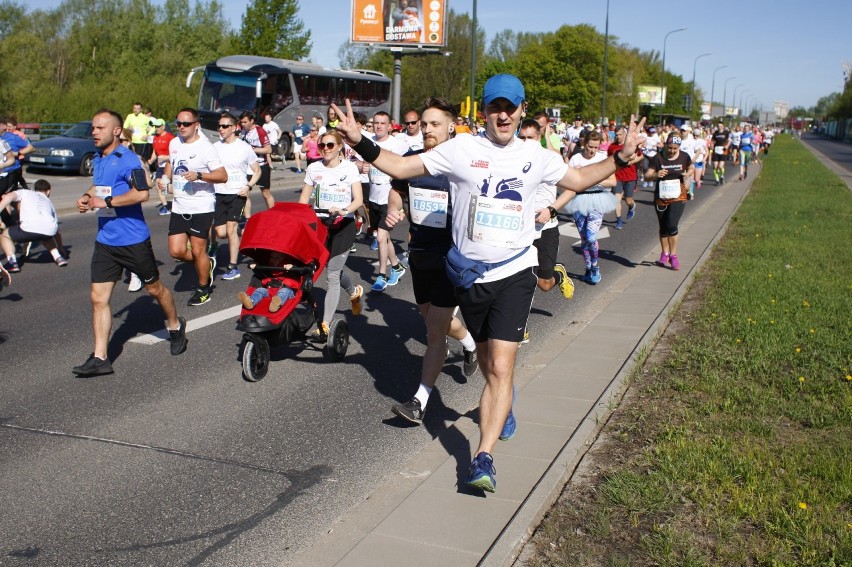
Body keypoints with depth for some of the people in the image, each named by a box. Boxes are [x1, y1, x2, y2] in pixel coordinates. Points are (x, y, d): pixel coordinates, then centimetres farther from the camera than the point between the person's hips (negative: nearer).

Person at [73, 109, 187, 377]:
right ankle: (99, 358, 3)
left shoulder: (127, 159, -15)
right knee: (98, 298, 0)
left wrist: (106, 202, -23)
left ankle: (175, 325, 38)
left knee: (154, 288, 11)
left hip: (133, 241, -7)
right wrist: (87, 197, 9)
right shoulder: (98, 158, 10)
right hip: (105, 241, 7)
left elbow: (141, 193, -28)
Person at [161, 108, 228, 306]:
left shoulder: (205, 147, -12)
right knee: (176, 251, 1)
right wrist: (166, 178, 9)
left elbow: (223, 176, -17)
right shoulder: (174, 144, 7)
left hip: (201, 207, -6)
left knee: (198, 251, 1)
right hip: (179, 207, 6)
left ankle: (203, 289, 21)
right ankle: (207, 264, 29)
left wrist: (198, 175, -30)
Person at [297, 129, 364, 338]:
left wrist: (343, 210, -28)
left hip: (343, 225, -4)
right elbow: (303, 200, 8)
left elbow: (358, 200, -9)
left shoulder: (350, 168, -4)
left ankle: (325, 324, -2)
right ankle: (353, 292, 48)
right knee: (334, 269, 14)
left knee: (332, 274, -7)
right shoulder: (314, 168, 4)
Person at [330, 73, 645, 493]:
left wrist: (621, 158, 11)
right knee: (489, 367, 17)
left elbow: (578, 180, 21)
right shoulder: (461, 149, -3)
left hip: (514, 273, 0)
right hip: (470, 274, 1)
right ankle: (500, 413, 46)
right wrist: (360, 142, -16)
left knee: (500, 369, -13)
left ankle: (483, 456, -12)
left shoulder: (535, 156, 5)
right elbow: (401, 168, -3)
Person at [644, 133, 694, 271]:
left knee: (672, 225, -16)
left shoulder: (684, 157, -2)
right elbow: (647, 175, -8)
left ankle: (673, 255, -2)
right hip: (661, 198, 1)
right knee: (663, 228, 13)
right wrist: (656, 175, -28)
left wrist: (687, 175, -5)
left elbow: (691, 169, 17)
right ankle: (665, 254, 30)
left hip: (678, 197, -1)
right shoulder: (658, 159, -7)